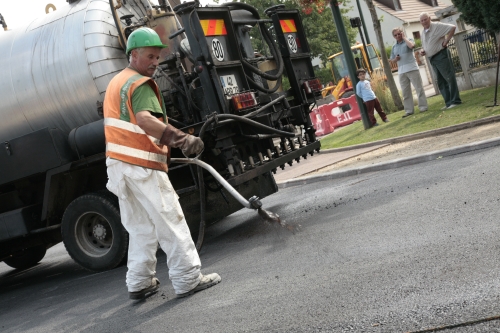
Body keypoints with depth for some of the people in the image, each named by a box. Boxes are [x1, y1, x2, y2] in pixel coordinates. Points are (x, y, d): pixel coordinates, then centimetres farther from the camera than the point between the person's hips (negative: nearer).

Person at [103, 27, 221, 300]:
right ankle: (188, 280, -1)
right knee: (171, 222, -4)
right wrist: (181, 138, -43)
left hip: (117, 163, 9)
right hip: (141, 165, -9)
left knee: (140, 227, 15)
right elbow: (145, 119, -32)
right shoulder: (140, 84, -12)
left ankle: (139, 283, 17)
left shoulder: (115, 82, 19)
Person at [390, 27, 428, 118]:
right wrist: (395, 59, -1)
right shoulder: (394, 47, 17)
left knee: (419, 88, -3)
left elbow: (411, 45, -20)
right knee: (405, 92, 4)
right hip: (401, 72, 5)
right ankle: (409, 110, 6)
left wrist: (404, 37, -7)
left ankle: (423, 106, 1)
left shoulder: (408, 41, 4)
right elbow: (391, 59, 22)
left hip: (412, 69, -5)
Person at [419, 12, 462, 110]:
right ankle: (448, 103, 12)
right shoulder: (422, 33, 15)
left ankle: (455, 101, -6)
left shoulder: (437, 26, -8)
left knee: (450, 78, -7)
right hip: (432, 59, 8)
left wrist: (446, 40, -17)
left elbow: (452, 27, -16)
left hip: (441, 55, -8)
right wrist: (422, 51, 6)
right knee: (441, 82, 8)